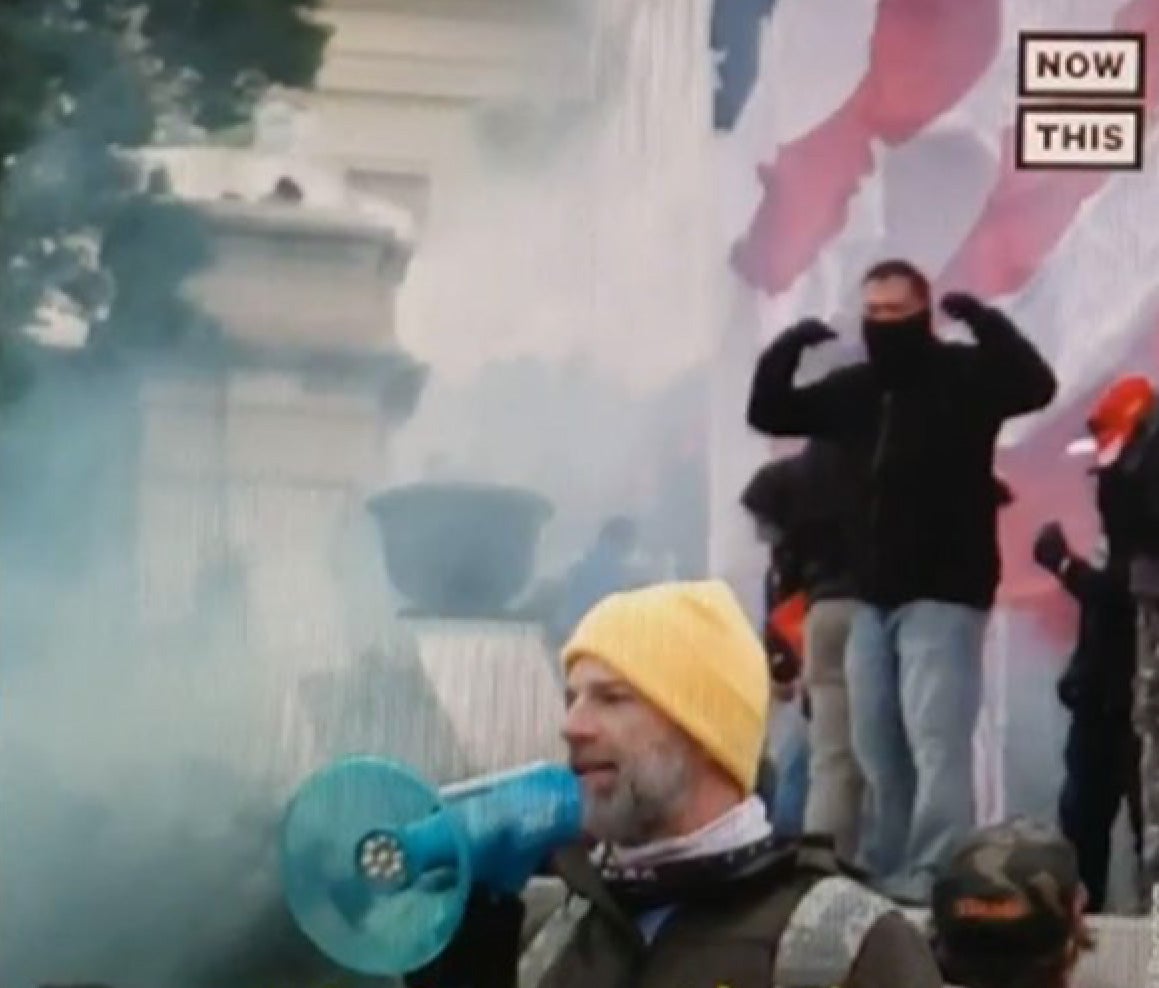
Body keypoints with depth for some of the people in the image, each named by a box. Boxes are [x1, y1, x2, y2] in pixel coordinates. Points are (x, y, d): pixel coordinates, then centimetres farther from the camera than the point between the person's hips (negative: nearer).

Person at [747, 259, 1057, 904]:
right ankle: (883, 876, 15)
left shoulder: (963, 375, -5)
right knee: (878, 749, 9)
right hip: (870, 599, 6)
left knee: (936, 743, -14)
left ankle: (932, 884, -19)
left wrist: (980, 320, -28)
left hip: (943, 597, -6)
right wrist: (788, 349, 1)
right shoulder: (852, 388, 11)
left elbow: (1037, 384, -21)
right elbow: (767, 413, 19)